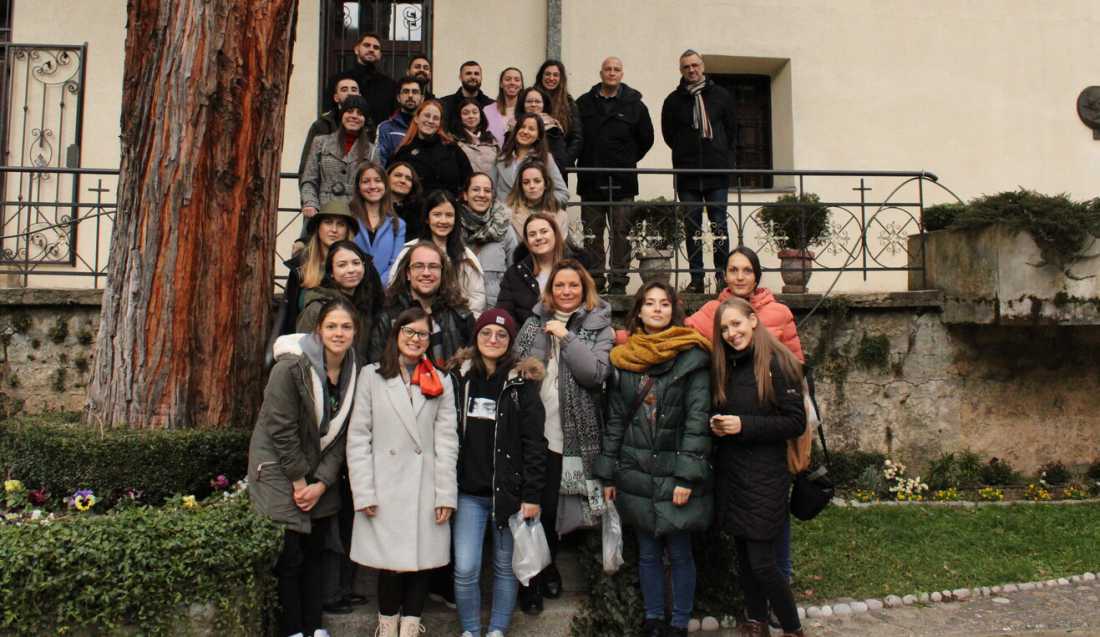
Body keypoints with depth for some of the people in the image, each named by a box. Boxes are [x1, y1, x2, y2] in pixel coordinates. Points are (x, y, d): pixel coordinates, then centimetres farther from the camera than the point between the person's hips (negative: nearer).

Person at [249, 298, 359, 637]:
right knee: (290, 556, -3)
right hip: (279, 470, -6)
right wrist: (299, 481, -12)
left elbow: (340, 434, 1)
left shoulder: (352, 370, -1)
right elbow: (282, 429, -17)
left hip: (319, 475, 6)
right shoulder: (292, 366, -19)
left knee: (315, 552, 12)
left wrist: (321, 483, -7)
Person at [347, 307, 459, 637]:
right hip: (385, 488, -2)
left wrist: (445, 494, -2)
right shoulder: (372, 376, 5)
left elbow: (446, 441, 5)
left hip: (426, 490, 2)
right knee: (392, 564, -1)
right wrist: (364, 493, -7)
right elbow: (358, 438, 1)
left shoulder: (441, 382, 11)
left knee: (423, 561, 3)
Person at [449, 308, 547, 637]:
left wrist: (531, 495, -9)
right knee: (465, 569, -2)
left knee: (506, 566, 9)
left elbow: (535, 443, -4)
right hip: (469, 491, 2)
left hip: (509, 491, -1)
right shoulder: (460, 378, 4)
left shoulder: (522, 383, -3)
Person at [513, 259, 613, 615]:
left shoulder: (599, 326, 1)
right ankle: (532, 576, 23)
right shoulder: (535, 322, 9)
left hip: (571, 435, -2)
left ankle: (547, 567, 31)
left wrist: (566, 337, -15)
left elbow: (596, 373, -13)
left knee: (550, 506, 6)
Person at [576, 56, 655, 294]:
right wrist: (583, 160, 7)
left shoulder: (634, 105, 4)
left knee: (621, 233, -1)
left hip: (622, 182, -1)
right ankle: (594, 279, 13)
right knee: (592, 234, 6)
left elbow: (646, 138, 11)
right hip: (590, 180, 2)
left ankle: (618, 281, 5)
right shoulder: (583, 103, 7)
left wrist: (628, 161, 9)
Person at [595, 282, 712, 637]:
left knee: (680, 554, 7)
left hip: (674, 472, -3)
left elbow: (698, 420, -9)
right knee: (647, 553, 14)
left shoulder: (692, 357, -5)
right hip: (636, 474, 3)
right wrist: (608, 474, 5)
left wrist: (686, 476, -15)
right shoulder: (623, 359, 5)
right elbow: (614, 420, 8)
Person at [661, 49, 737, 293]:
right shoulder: (673, 100, 6)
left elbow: (731, 129, 13)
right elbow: (668, 134, 11)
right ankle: (696, 279, 6)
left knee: (719, 225, -1)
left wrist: (722, 156, 8)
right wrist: (686, 154, 8)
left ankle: (723, 274, 3)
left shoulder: (720, 96, 7)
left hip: (717, 172, 0)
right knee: (692, 227, 2)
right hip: (687, 174, 1)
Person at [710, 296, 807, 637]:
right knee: (744, 554, 14)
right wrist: (716, 425, -3)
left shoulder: (776, 364, -10)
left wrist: (744, 425, -19)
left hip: (764, 475, -6)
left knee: (761, 561, -4)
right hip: (730, 472, 6)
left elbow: (796, 423, -13)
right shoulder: (724, 366, 9)